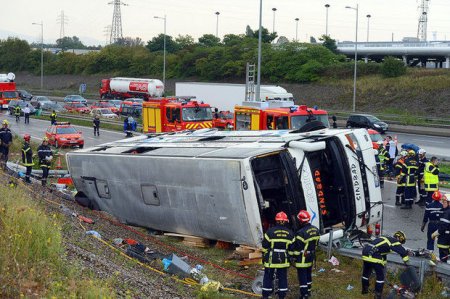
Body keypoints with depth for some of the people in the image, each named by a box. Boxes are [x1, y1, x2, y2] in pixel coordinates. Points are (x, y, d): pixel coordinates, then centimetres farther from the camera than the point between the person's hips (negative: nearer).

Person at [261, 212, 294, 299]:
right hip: (283, 260, 2)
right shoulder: (290, 233, 0)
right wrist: (290, 258, 15)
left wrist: (264, 257, 6)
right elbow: (291, 248, 4)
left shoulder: (270, 231, -10)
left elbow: (265, 247, -5)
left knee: (268, 277, 7)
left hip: (271, 259, -2)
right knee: (282, 278, 12)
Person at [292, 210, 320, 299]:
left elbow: (297, 248, -19)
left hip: (302, 259, -8)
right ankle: (308, 291, 36)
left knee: (302, 276, 1)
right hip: (311, 257, 8)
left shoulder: (301, 233, -25)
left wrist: (294, 258, -8)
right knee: (308, 274, 22)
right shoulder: (315, 230, -1)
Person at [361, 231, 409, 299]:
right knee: (380, 277, 4)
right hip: (374, 256, -9)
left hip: (365, 253, 9)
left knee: (366, 273, 27)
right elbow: (403, 252, -4)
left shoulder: (386, 238, 29)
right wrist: (407, 262, 10)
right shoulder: (395, 241, 3)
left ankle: (364, 290, 44)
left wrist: (384, 263, 47)